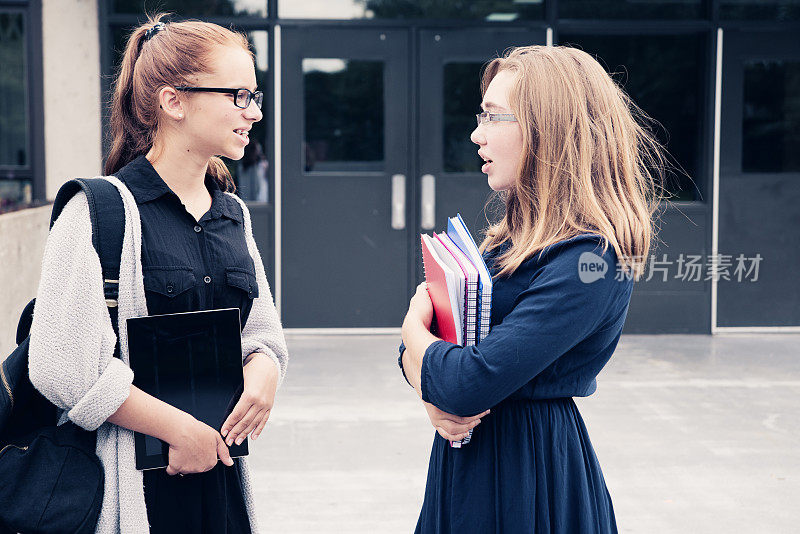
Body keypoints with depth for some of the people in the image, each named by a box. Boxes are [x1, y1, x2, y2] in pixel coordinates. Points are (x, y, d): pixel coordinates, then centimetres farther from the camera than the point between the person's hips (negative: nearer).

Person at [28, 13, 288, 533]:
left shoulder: (234, 214, 10)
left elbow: (264, 332, 16)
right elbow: (62, 366, -20)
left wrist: (263, 373, -7)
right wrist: (181, 429, -15)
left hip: (222, 473, 7)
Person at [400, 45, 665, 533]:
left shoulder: (590, 259, -21)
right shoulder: (511, 239, 7)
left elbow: (470, 384, -27)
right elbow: (414, 351, 9)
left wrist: (414, 324, -8)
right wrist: (430, 389, -14)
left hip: (530, 473, -8)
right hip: (468, 458, 8)